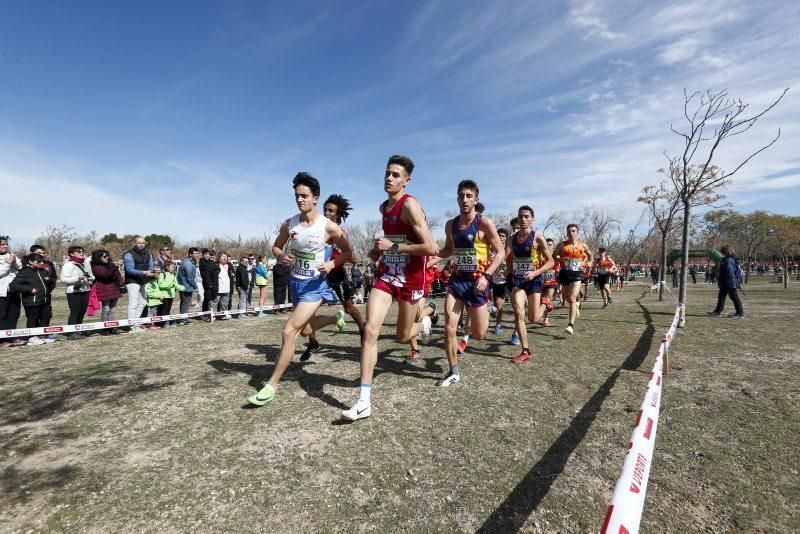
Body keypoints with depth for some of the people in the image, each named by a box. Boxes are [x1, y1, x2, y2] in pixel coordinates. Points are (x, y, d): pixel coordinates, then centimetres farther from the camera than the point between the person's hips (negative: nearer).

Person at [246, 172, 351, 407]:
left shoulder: (329, 226, -16)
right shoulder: (289, 224, -4)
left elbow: (348, 252, -5)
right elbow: (276, 246, 11)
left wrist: (332, 264, -22)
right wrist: (280, 257, -12)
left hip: (315, 285, -6)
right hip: (295, 282, 6)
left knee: (289, 330, -14)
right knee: (309, 324, 26)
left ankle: (271, 385, -1)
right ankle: (336, 317, 59)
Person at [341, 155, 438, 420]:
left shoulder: (410, 205, -17)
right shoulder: (383, 207, 8)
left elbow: (431, 248, -24)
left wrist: (392, 247, -22)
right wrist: (379, 250, 8)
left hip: (411, 279, -5)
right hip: (386, 275, 6)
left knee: (403, 336, 12)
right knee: (370, 331, -9)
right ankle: (364, 401, -3)